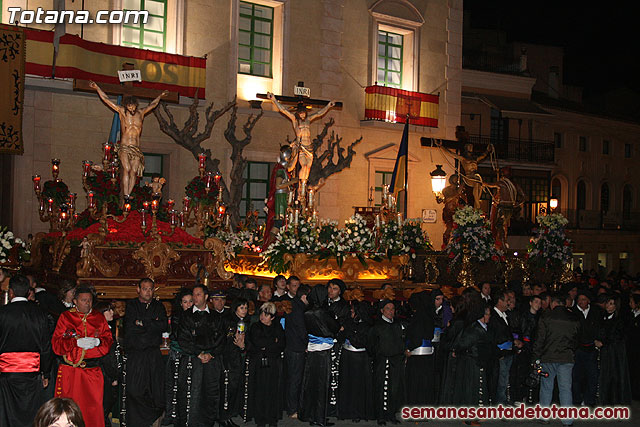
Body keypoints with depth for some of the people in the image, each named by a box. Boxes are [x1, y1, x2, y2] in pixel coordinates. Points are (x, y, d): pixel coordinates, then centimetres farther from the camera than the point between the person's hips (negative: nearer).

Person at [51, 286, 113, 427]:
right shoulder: (65, 317, 6)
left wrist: (97, 341, -14)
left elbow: (109, 340, 8)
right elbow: (56, 344, -1)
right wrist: (77, 342, -16)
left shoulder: (99, 318, 12)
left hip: (93, 371, 1)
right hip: (70, 371, -1)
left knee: (94, 408, -3)